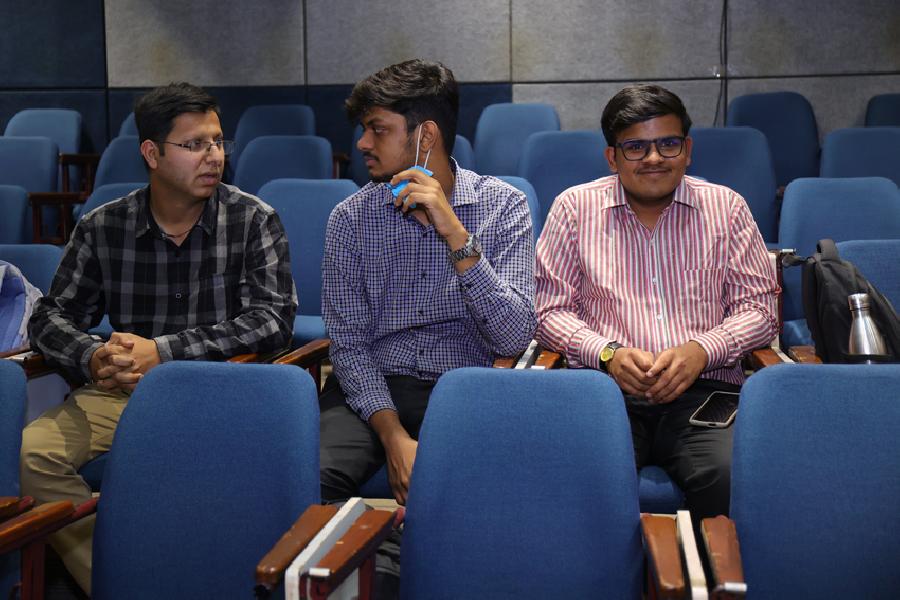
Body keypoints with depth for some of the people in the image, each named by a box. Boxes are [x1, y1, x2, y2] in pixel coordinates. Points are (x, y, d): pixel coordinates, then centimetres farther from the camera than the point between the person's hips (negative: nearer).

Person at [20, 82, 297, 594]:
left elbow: (274, 318, -11)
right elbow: (52, 317, 10)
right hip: (124, 392, 3)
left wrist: (163, 351, -18)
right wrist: (93, 358, -15)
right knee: (30, 452, -21)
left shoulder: (253, 221, -1)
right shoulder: (103, 228, 6)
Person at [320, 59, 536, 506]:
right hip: (375, 389, 1)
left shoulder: (503, 206, -2)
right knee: (313, 477, -29)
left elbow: (515, 338, -12)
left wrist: (455, 234, -20)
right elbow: (347, 343, -1)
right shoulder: (350, 218, 3)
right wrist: (393, 435, -16)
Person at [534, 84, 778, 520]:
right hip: (605, 386, 0)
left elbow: (759, 307, 12)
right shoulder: (574, 207, 12)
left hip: (703, 388, 1)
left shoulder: (726, 208, 14)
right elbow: (550, 309, 10)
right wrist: (608, 353, -9)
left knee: (734, 475, -31)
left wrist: (703, 349, -8)